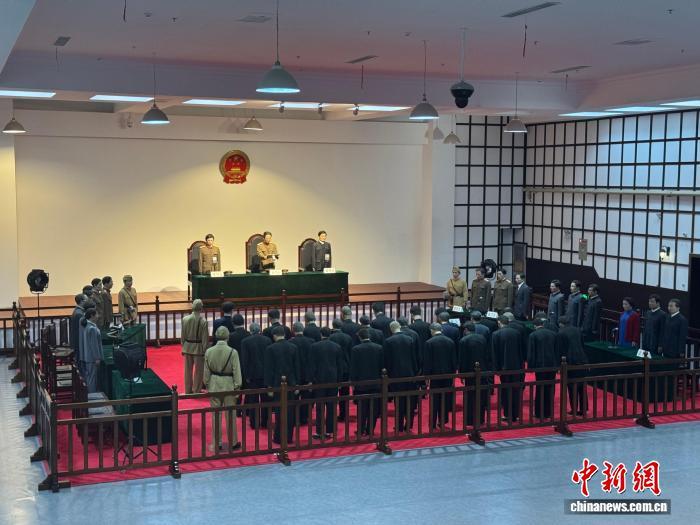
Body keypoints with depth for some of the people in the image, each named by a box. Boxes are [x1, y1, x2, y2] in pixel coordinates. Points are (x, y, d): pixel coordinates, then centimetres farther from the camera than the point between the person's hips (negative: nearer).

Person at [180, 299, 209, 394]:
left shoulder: (185, 319, -8)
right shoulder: (203, 321, -18)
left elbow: (182, 336, 2)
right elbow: (205, 338, -13)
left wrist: (183, 348, 14)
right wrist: (205, 350, -3)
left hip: (187, 347, 4)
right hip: (199, 348, -3)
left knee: (188, 370, 15)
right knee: (198, 371, 10)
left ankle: (188, 390, 25)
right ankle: (196, 391, 17)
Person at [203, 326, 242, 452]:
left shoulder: (208, 351, -6)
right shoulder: (232, 352, -14)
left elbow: (206, 372, 3)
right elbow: (237, 372, -9)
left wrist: (207, 385, 15)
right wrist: (237, 389, 0)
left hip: (214, 386, 2)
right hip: (229, 386, -2)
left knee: (215, 415, 11)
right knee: (230, 415, 9)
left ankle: (216, 443, 18)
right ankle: (233, 443, 19)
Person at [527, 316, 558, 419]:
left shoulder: (533, 335, -8)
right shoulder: (553, 334, 5)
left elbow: (531, 353, -8)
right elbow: (557, 350, 8)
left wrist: (530, 366, -2)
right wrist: (557, 364, 13)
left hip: (540, 365, -3)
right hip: (552, 364, 3)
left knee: (540, 389, 5)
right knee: (550, 389, 10)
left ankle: (539, 413, 7)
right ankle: (548, 412, 15)